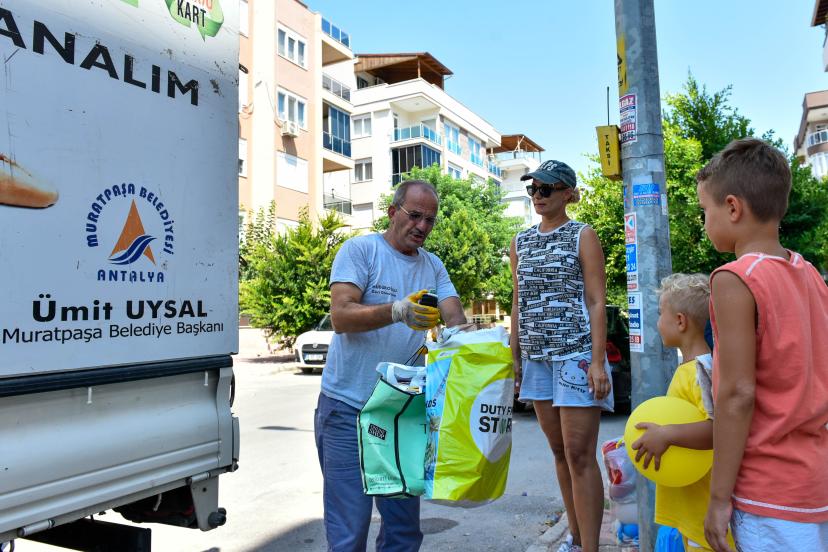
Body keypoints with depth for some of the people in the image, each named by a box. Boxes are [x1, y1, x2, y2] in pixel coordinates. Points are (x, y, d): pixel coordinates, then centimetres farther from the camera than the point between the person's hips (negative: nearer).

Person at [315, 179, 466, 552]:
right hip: (348, 407, -5)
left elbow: (455, 318, -1)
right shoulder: (359, 249, -6)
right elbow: (341, 317, -17)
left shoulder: (433, 266, 11)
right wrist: (398, 311, -31)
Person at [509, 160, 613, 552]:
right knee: (559, 451, 13)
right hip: (536, 357, 5)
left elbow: (597, 302, -6)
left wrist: (598, 362, -14)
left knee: (579, 455, -5)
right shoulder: (520, 243, 14)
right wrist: (515, 358, 11)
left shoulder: (583, 236, -1)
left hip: (576, 354, -5)